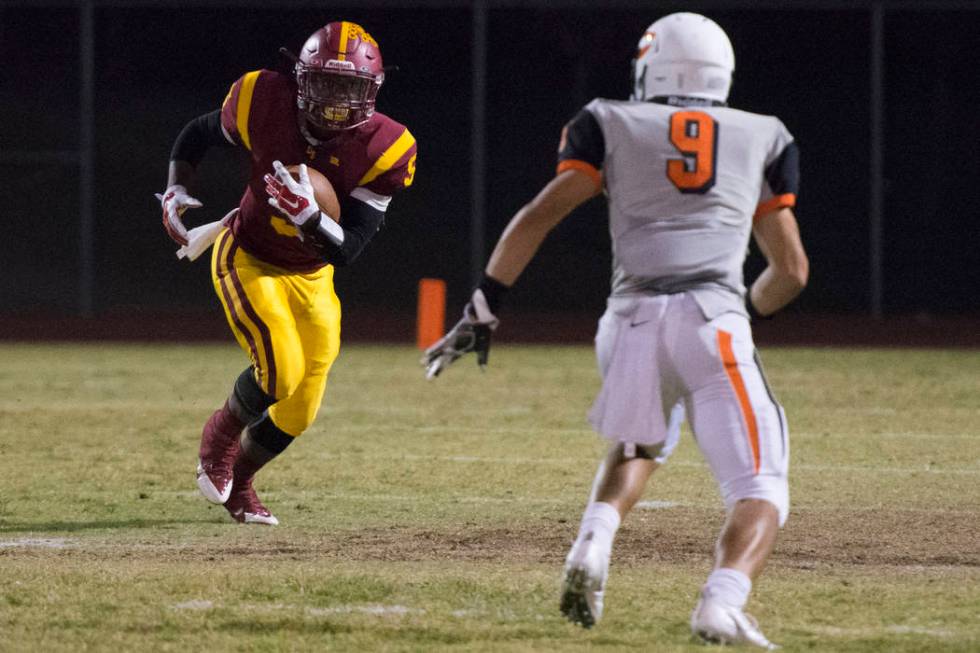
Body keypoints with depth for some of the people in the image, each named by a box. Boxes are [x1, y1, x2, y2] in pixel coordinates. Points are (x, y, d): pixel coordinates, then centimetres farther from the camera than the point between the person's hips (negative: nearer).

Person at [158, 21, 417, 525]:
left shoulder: (385, 150, -23)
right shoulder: (265, 103, -24)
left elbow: (346, 250, -25)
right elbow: (198, 134, -1)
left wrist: (307, 216, -43)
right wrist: (176, 192, -15)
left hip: (310, 276, 3)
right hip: (247, 260, -3)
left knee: (299, 411, 7)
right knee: (281, 370, -23)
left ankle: (236, 483, 36)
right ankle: (221, 433, 9)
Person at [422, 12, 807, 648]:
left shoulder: (613, 125, 18)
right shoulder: (763, 139, 22)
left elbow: (538, 218, 6)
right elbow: (791, 270, 23)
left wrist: (482, 310, 8)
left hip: (632, 318, 2)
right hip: (714, 321, -2)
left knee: (639, 446, 31)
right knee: (760, 492, -2)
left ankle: (593, 548, 4)